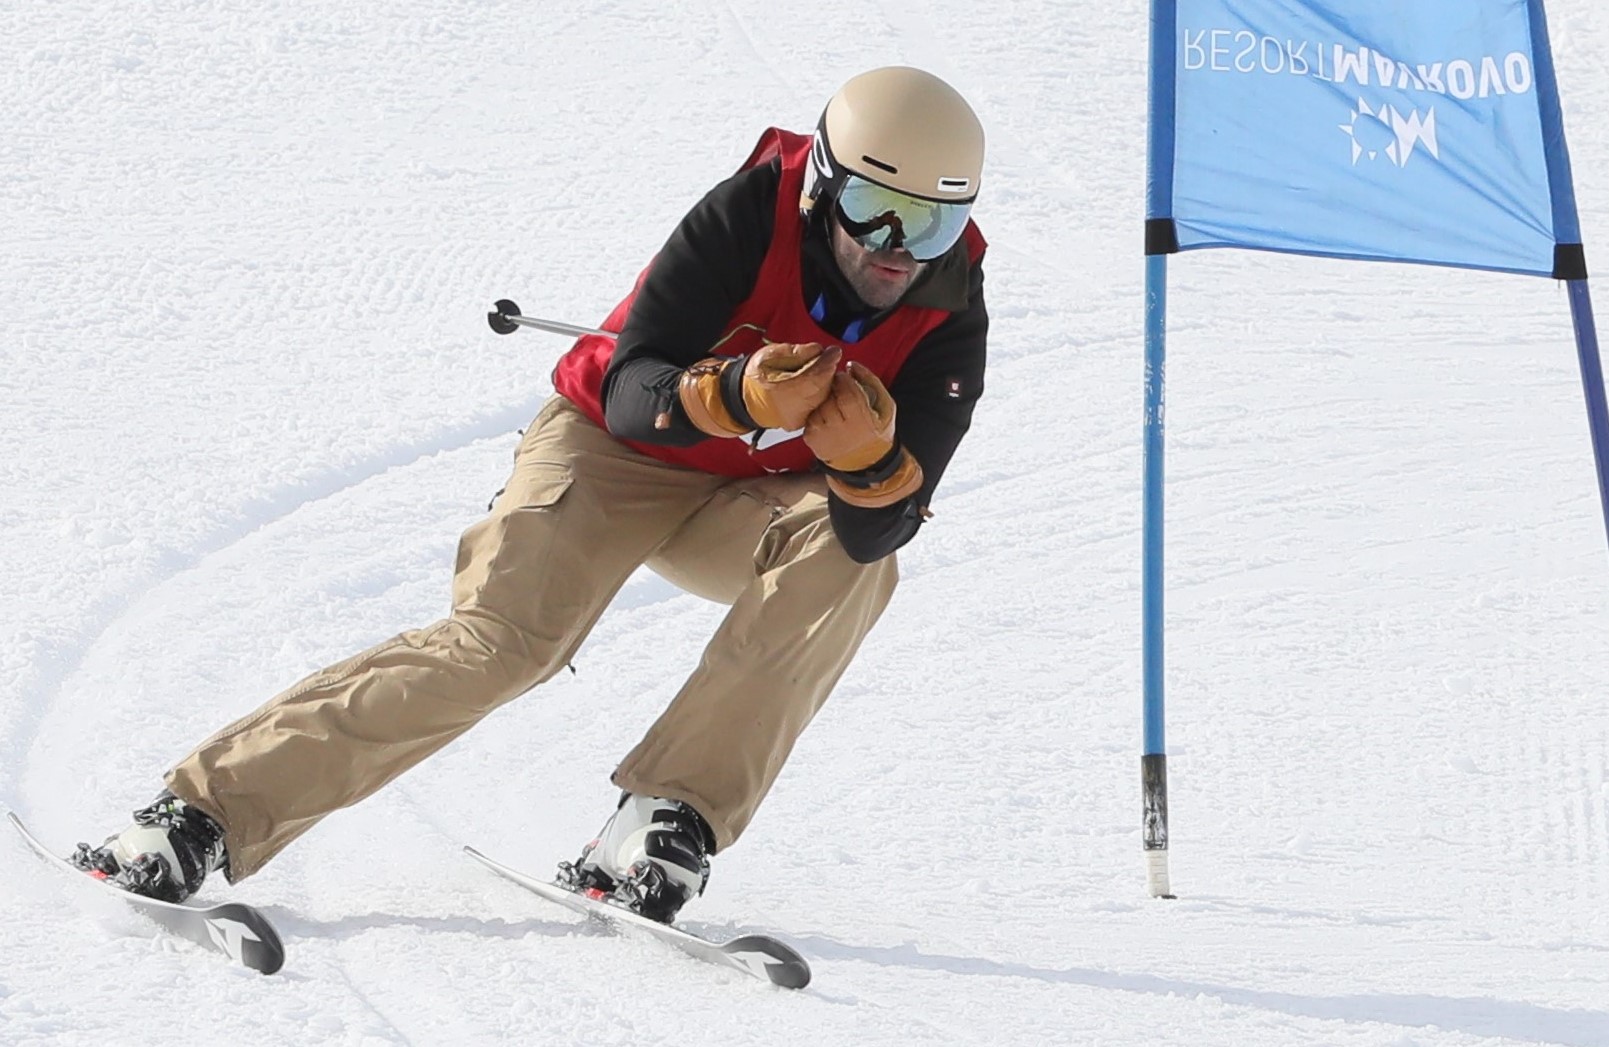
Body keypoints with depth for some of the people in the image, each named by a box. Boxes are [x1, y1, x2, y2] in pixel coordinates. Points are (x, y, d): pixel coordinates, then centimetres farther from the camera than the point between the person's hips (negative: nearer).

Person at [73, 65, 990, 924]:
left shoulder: (950, 319, -18)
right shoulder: (751, 217, -24)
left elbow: (887, 525, -25)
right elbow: (630, 394, -28)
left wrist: (869, 459, -47)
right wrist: (736, 397, -48)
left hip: (746, 504, 3)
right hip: (614, 449, -3)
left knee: (851, 556, -30)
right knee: (500, 642, -24)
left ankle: (669, 818, -26)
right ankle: (203, 817, -21)